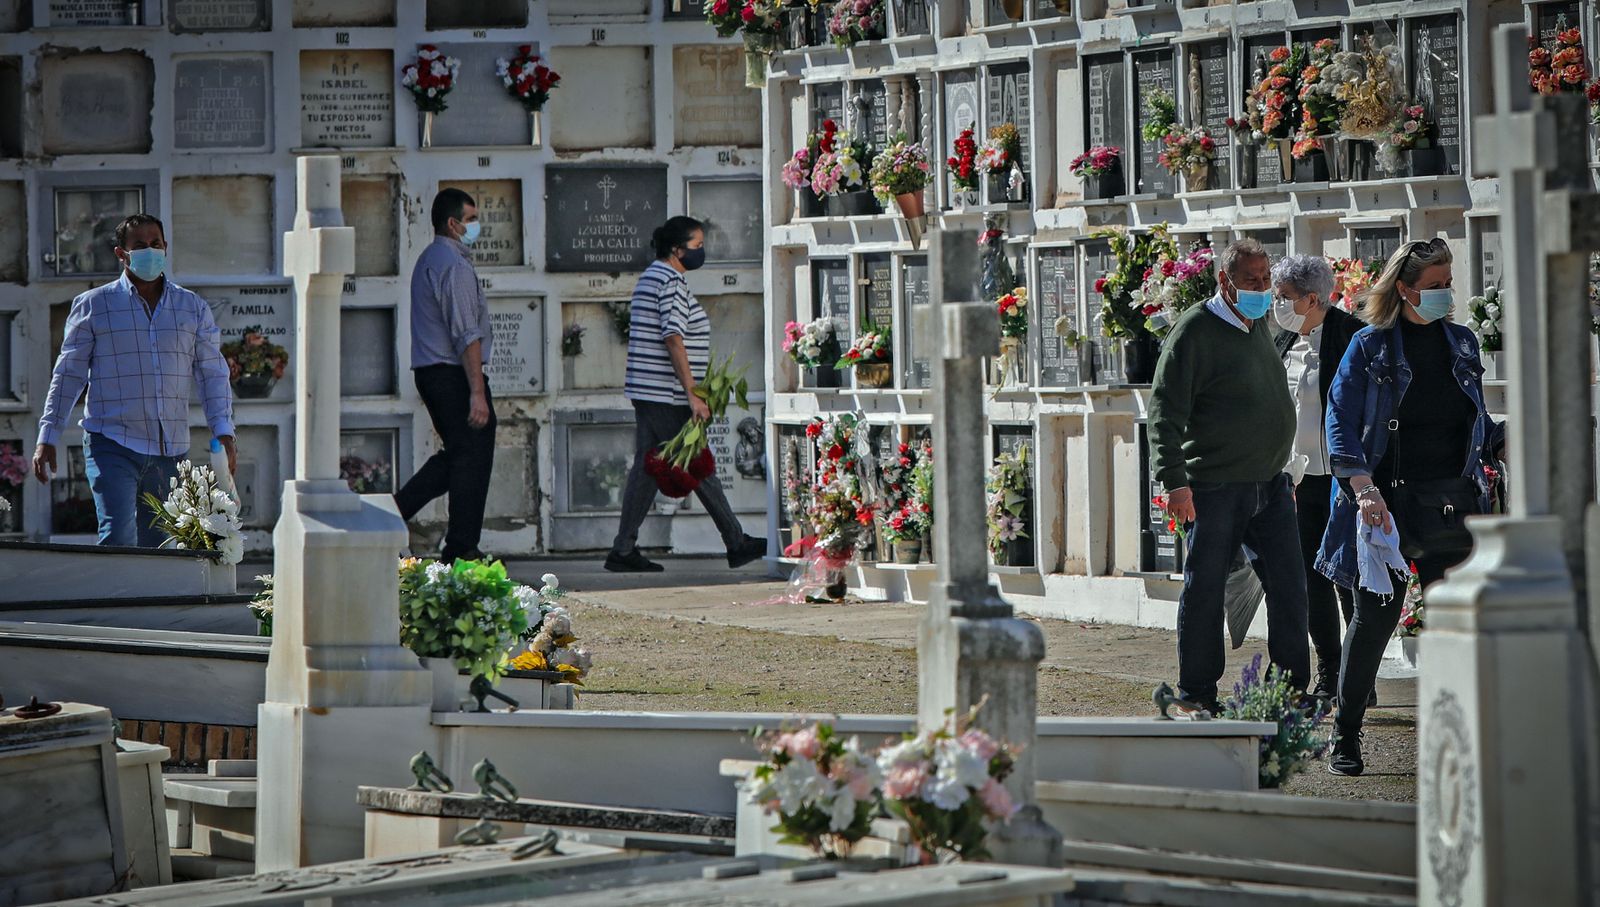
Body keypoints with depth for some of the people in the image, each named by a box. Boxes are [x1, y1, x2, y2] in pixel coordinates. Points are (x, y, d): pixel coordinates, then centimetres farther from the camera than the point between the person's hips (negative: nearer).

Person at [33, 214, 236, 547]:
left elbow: (213, 374, 12)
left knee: (156, 545, 5)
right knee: (118, 535, -20)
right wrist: (47, 437, 2)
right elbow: (68, 373, 6)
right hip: (113, 444, -3)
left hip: (171, 448, 3)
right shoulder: (93, 305, 5)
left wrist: (223, 434, 0)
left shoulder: (194, 308, 13)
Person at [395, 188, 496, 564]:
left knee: (456, 454, 17)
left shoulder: (427, 261, 18)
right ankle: (461, 550, 0)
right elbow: (466, 335, -20)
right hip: (455, 374, -10)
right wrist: (477, 393, -22)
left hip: (428, 373, 10)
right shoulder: (455, 265, -14)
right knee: (472, 458, -3)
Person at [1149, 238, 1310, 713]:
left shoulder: (1261, 326, 14)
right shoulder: (1197, 330, -9)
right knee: (1204, 590, 1)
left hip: (1269, 484, 7)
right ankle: (1197, 696, 9)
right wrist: (1175, 479, -21)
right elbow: (1166, 409, -13)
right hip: (1215, 487, -7)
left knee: (1289, 585, 5)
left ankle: (1294, 688, 12)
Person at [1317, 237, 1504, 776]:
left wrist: (1512, 441, 1)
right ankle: (1345, 738, 8)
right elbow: (1341, 422, -7)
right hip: (1389, 501, -4)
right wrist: (1362, 486, -20)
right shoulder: (1370, 346, -1)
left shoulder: (1461, 343, 13)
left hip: (1454, 500, 4)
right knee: (1375, 615, -3)